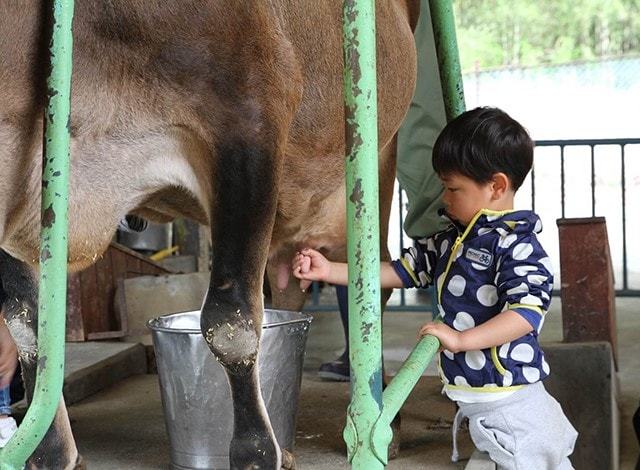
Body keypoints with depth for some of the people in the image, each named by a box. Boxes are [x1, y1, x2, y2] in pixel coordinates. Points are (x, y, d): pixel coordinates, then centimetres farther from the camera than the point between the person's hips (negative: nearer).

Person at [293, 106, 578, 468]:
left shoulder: (516, 243, -14)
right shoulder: (451, 241, 13)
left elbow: (528, 310, -23)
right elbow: (403, 270, 16)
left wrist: (461, 338, -29)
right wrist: (330, 271, 10)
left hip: (511, 400, -8)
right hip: (471, 396, 8)